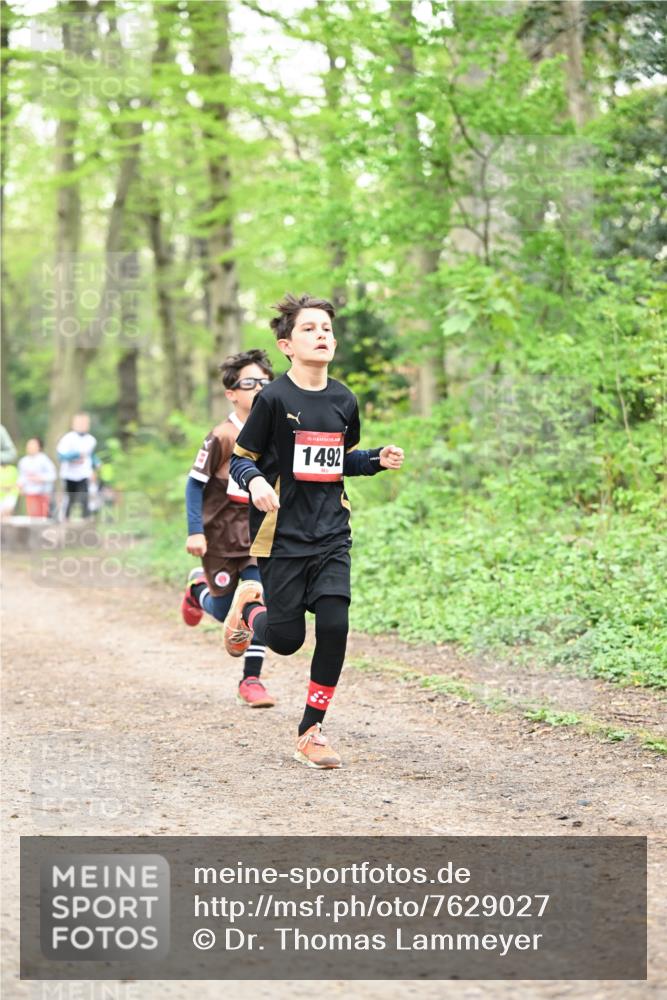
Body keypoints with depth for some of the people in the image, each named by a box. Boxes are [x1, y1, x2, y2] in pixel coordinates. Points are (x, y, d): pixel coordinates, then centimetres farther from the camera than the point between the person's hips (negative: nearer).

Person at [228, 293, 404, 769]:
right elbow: (242, 457, -2)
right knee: (286, 640, 0)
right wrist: (256, 482, -23)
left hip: (331, 534, 4)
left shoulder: (344, 401, 7)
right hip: (281, 534, -3)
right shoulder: (274, 398, -8)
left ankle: (312, 730, 4)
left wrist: (379, 459, 2)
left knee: (334, 626, -12)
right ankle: (250, 608, 38)